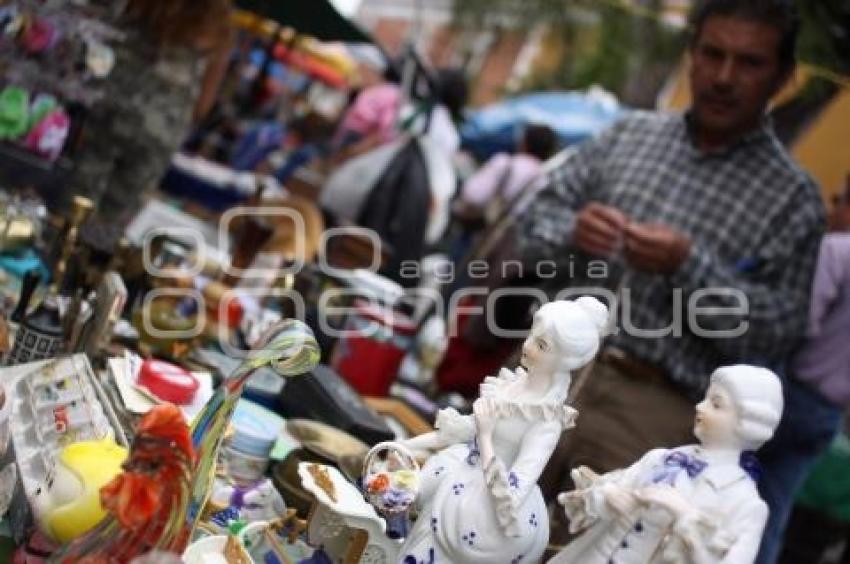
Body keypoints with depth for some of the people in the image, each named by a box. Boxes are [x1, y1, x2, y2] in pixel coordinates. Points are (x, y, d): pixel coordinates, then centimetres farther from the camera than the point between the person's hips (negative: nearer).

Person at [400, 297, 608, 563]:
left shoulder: (547, 422, -26)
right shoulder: (514, 381, -3)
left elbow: (509, 498, -30)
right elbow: (467, 428, 10)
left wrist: (485, 437, -28)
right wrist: (408, 445, 7)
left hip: (491, 501, -7)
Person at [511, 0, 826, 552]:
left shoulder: (792, 196, 0)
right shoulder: (630, 133, 11)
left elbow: (777, 332, -7)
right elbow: (536, 223, 11)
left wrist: (690, 267, -21)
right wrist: (571, 233, -12)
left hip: (656, 408, -3)